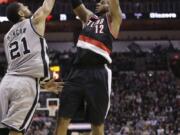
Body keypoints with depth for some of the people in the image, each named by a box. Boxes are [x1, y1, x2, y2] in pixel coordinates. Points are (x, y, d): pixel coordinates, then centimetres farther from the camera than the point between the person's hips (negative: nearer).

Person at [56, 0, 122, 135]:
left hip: (98, 74, -5)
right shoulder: (88, 17, 25)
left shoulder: (112, 18, 12)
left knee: (97, 124, 1)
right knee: (62, 120, -3)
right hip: (77, 71, 5)